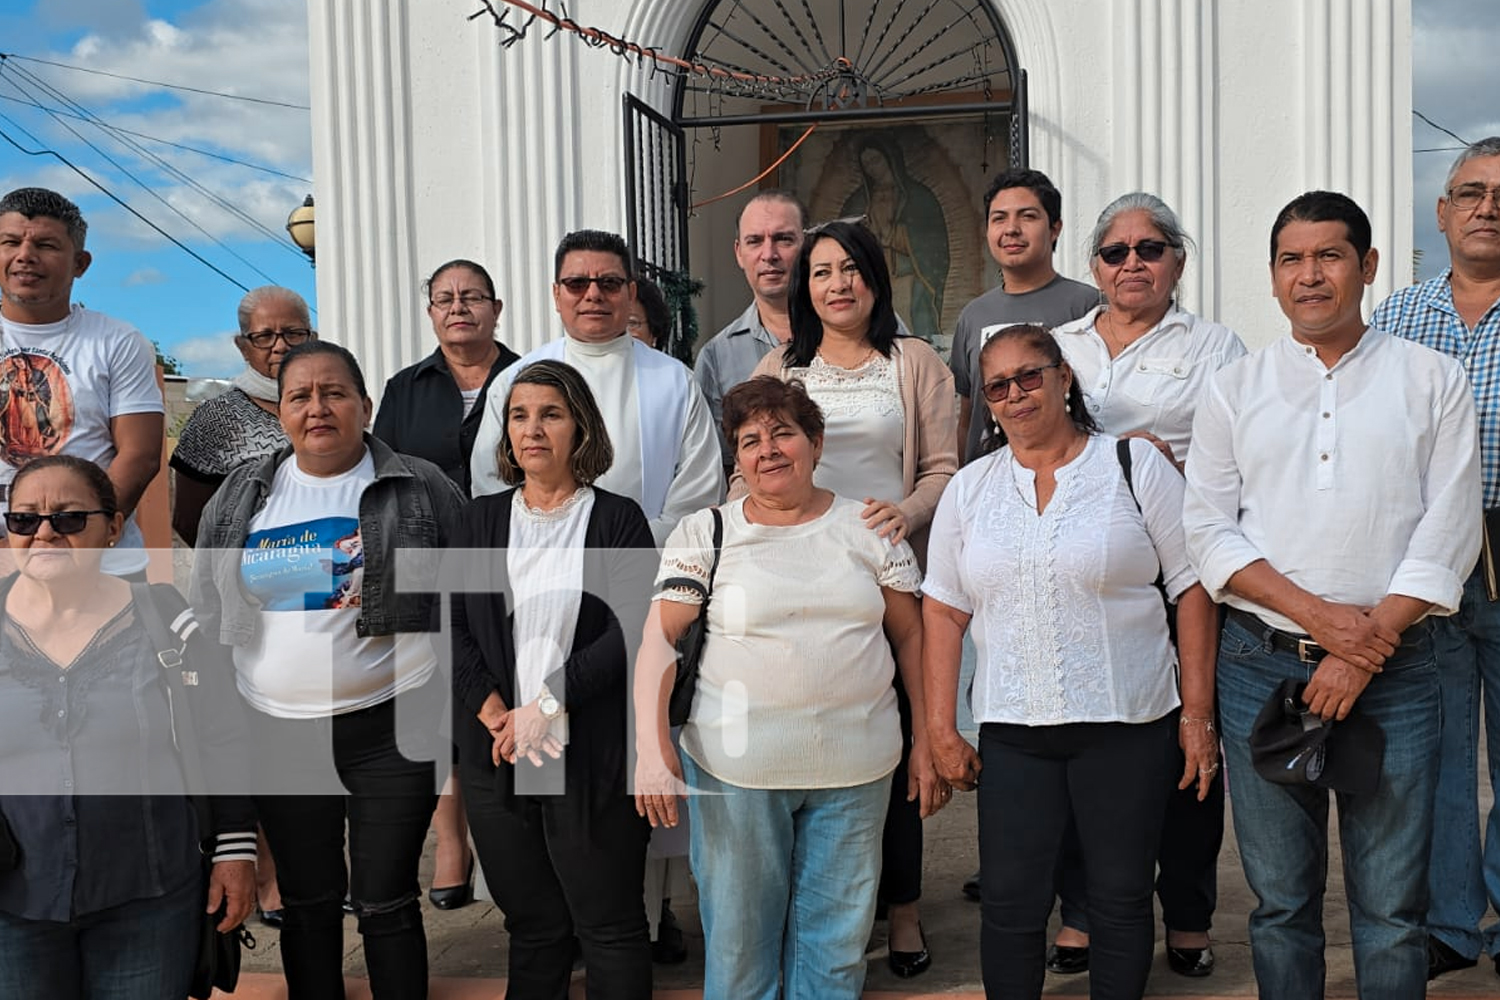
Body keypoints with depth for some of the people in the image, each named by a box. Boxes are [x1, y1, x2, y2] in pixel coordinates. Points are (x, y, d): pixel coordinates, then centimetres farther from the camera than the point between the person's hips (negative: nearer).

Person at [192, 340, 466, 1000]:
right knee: (306, 901, 14)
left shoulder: (420, 488, -3)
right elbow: (207, 615, 14)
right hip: (278, 734, 3)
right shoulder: (239, 498, 7)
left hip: (391, 726, -3)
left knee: (387, 904, 4)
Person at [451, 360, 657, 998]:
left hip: (592, 756, -3)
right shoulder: (480, 521, 11)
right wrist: (498, 717, -10)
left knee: (610, 925, 5)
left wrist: (545, 708, -15)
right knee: (532, 922, 14)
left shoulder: (618, 521, 0)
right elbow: (452, 628, 4)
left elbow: (629, 633, -10)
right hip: (496, 756, 3)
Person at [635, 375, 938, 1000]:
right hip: (735, 765, -1)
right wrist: (651, 747, -14)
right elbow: (659, 639, -4)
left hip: (855, 768, 2)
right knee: (738, 933, 9)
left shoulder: (869, 528, 6)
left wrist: (927, 741, 6)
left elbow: (912, 635, 10)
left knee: (837, 938, 10)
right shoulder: (703, 534, 1)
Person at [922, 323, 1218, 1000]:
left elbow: (1192, 589, -1)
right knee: (1010, 904, 4)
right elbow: (943, 612, 9)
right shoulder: (968, 488, 9)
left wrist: (1197, 714, -5)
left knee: (1121, 899, 6)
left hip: (1127, 724, -2)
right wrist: (942, 730, 3)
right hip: (1011, 732, 2)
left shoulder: (1137, 467, 0)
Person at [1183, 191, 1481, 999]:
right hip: (1261, 665, 1)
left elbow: (1448, 531, -2)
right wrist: (1319, 615, -12)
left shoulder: (1433, 380, 5)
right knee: (1280, 899, 10)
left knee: (1391, 908, 5)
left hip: (1394, 673, -1)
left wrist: (1364, 650, -11)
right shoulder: (1233, 391, 8)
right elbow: (1208, 528, 1)